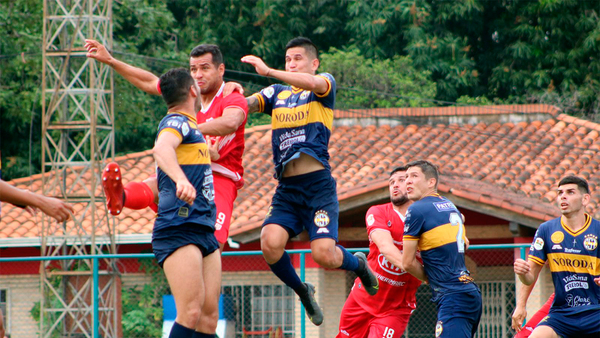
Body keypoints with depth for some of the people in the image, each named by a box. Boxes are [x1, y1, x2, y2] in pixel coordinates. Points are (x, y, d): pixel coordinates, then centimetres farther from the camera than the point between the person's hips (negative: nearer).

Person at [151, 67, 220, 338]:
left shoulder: (189, 125, 22)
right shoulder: (176, 122, -6)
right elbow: (161, 149, -30)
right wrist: (180, 179, -47)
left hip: (204, 232, 9)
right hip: (178, 231, -9)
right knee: (191, 313, -21)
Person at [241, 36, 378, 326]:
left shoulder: (326, 83, 5)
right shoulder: (276, 94, 19)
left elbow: (313, 83, -19)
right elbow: (245, 104, 4)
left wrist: (269, 71, -29)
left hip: (318, 185, -4)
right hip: (286, 189, 4)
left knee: (324, 254, -19)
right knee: (270, 243, -22)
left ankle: (358, 264, 18)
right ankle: (302, 291, 6)